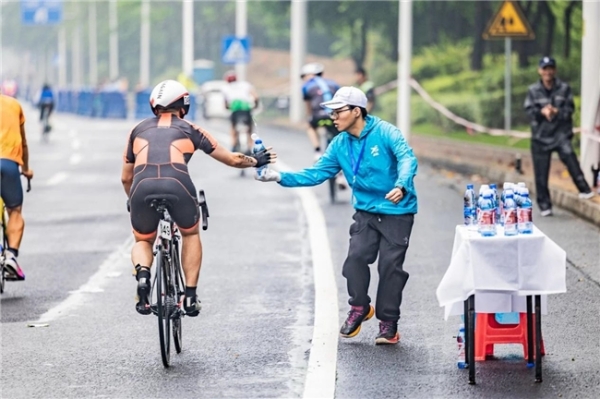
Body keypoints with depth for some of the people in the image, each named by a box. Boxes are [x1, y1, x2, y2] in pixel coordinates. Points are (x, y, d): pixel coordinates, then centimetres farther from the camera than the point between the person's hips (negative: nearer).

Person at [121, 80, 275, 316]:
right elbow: (232, 160, 32)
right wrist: (255, 161, 52)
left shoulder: (139, 130, 29)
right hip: (177, 186, -1)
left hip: (143, 187, 1)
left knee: (143, 241, 26)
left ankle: (142, 273, -7)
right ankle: (190, 296, 20)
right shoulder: (190, 130, 25)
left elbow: (126, 178, 34)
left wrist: (134, 202, 53)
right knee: (190, 234, 29)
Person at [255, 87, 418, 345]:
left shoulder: (385, 133, -15)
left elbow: (407, 159, -28)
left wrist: (401, 186, -47)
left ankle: (388, 322, 11)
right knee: (357, 256, -11)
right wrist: (280, 177, -9)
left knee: (390, 265, -3)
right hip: (366, 211, 5)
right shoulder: (340, 145, 3)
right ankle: (359, 307, 12)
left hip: (397, 212, -5)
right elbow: (316, 174, 3)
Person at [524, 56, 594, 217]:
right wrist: (542, 112, -19)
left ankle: (584, 190, -30)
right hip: (541, 135, 2)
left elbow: (570, 109, -1)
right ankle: (544, 205, 15)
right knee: (541, 173, 3)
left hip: (561, 132, -2)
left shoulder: (564, 88, 3)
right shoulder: (533, 90, 6)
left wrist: (556, 112, -20)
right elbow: (529, 111, 1)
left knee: (569, 155, -30)